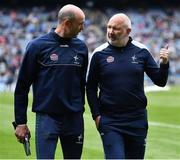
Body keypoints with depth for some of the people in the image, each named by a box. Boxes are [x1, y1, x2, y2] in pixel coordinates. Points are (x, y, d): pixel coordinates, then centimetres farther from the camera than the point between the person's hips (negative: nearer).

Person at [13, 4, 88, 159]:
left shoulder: (81, 47, 7)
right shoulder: (38, 46, -5)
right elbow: (22, 86, -1)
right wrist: (20, 122, -2)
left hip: (74, 118, 4)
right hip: (47, 117, -4)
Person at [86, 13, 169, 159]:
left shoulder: (141, 51, 2)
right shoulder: (100, 53, -1)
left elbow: (160, 81, 3)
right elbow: (91, 87, 5)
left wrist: (164, 64, -15)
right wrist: (96, 115, -2)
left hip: (137, 121, 2)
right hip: (110, 122, -2)